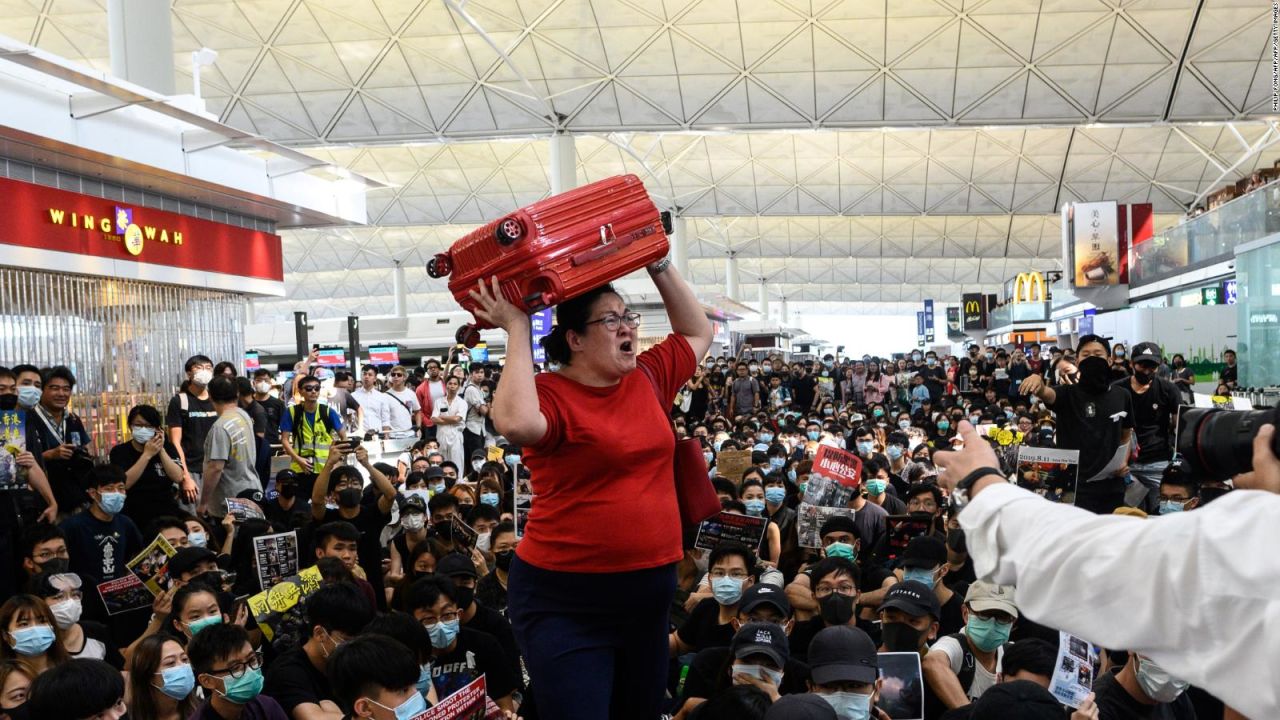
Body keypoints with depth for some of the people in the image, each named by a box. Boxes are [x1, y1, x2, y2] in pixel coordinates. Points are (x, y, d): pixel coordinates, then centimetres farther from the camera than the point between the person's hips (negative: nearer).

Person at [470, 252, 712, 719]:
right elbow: (517, 424, -37)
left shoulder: (648, 380, 6)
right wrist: (518, 330, -25)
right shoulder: (550, 394, -13)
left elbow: (698, 333, 21)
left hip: (650, 589, 7)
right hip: (565, 600, -7)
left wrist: (659, 264, 10)